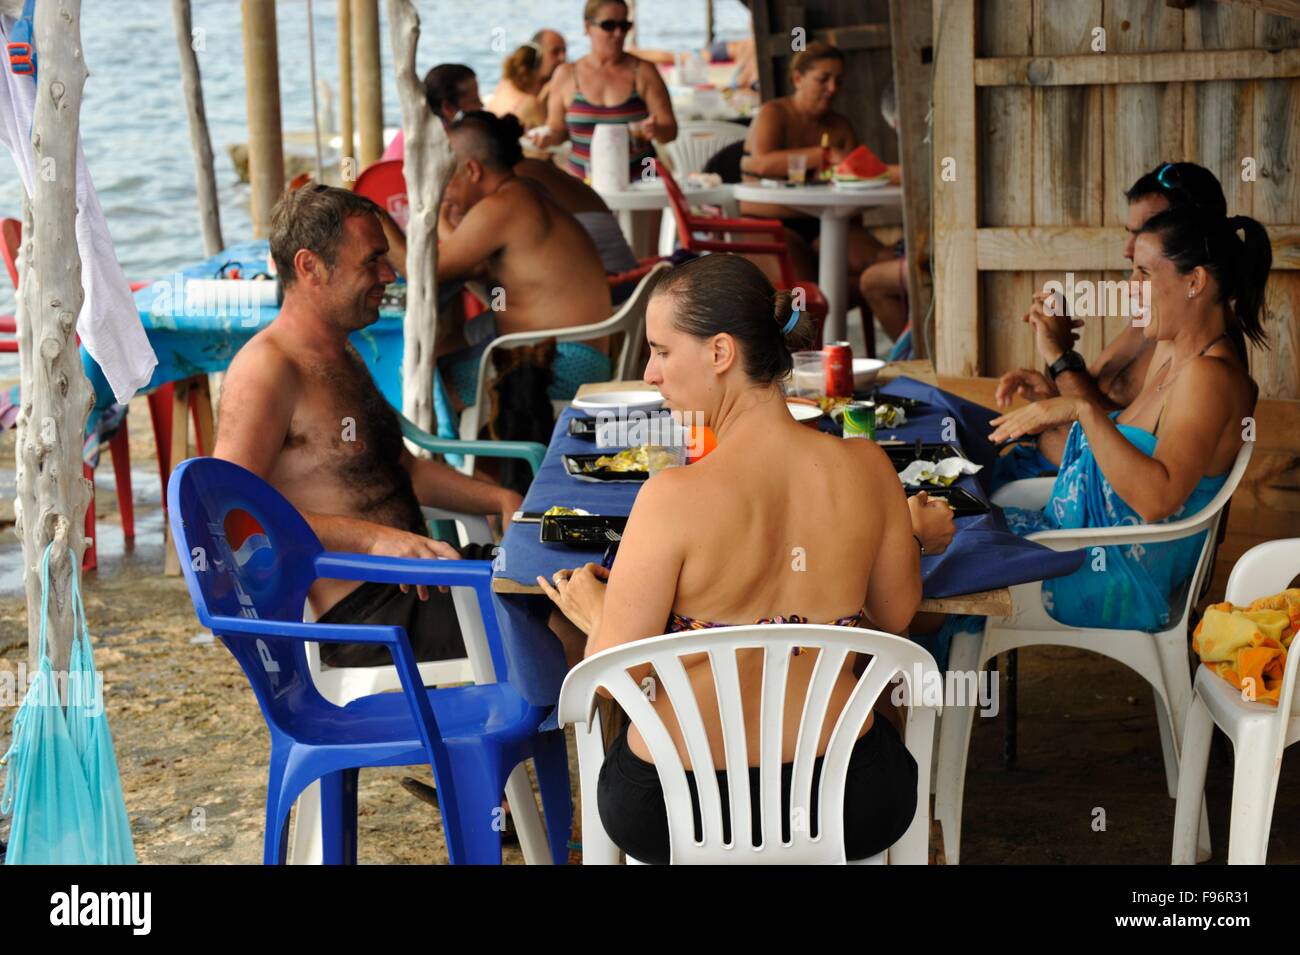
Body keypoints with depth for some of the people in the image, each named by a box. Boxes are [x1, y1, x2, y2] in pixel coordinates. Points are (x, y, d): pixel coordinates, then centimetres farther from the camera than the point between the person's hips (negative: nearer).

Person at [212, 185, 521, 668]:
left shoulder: (341, 355, 20)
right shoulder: (266, 370, -12)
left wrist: (500, 500, 15)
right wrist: (372, 537, -26)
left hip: (414, 580, 10)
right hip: (361, 612, -10)